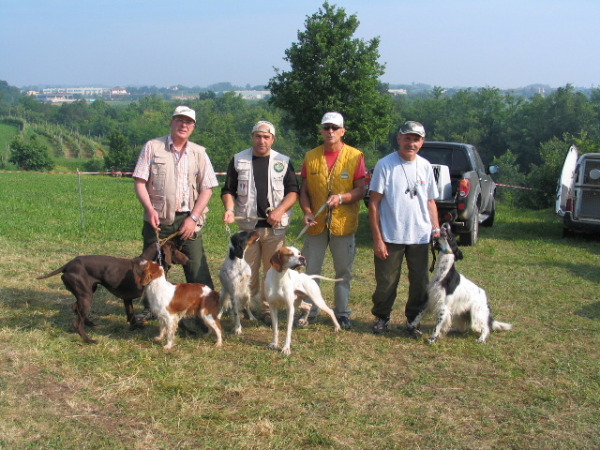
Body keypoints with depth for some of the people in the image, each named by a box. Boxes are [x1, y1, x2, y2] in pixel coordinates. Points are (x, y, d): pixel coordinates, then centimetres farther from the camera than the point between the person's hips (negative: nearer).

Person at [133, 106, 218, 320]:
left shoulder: (199, 152, 7)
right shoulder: (153, 147, 3)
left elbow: (207, 188, 3)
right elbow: (140, 182, 0)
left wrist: (193, 218, -7)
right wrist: (149, 208, -14)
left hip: (188, 219, 0)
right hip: (158, 218, 0)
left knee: (197, 268, -3)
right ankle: (150, 308, 24)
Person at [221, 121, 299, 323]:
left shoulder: (283, 162, 7)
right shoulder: (238, 160, 8)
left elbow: (293, 192, 4)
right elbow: (228, 190, 9)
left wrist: (279, 211, -13)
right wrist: (229, 209, -11)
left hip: (275, 227, 0)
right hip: (248, 225, 0)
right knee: (248, 270, 3)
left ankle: (268, 309, 13)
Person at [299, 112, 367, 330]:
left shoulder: (355, 156, -3)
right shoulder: (310, 157, 5)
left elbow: (361, 190, -4)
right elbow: (304, 190, 7)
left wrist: (342, 198, -22)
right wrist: (307, 212, -9)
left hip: (344, 224, -2)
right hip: (316, 224, 2)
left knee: (344, 271, 9)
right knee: (311, 270, 7)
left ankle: (342, 313, 22)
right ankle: (309, 310, 21)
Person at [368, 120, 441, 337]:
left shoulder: (425, 166, 7)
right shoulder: (385, 164, -7)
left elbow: (430, 201, 15)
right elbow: (374, 203, -8)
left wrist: (436, 230, 5)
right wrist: (377, 238, -11)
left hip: (420, 237, 4)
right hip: (391, 237, -4)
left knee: (420, 283, 10)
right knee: (386, 282, 6)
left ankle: (414, 321, 27)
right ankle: (382, 317, 27)